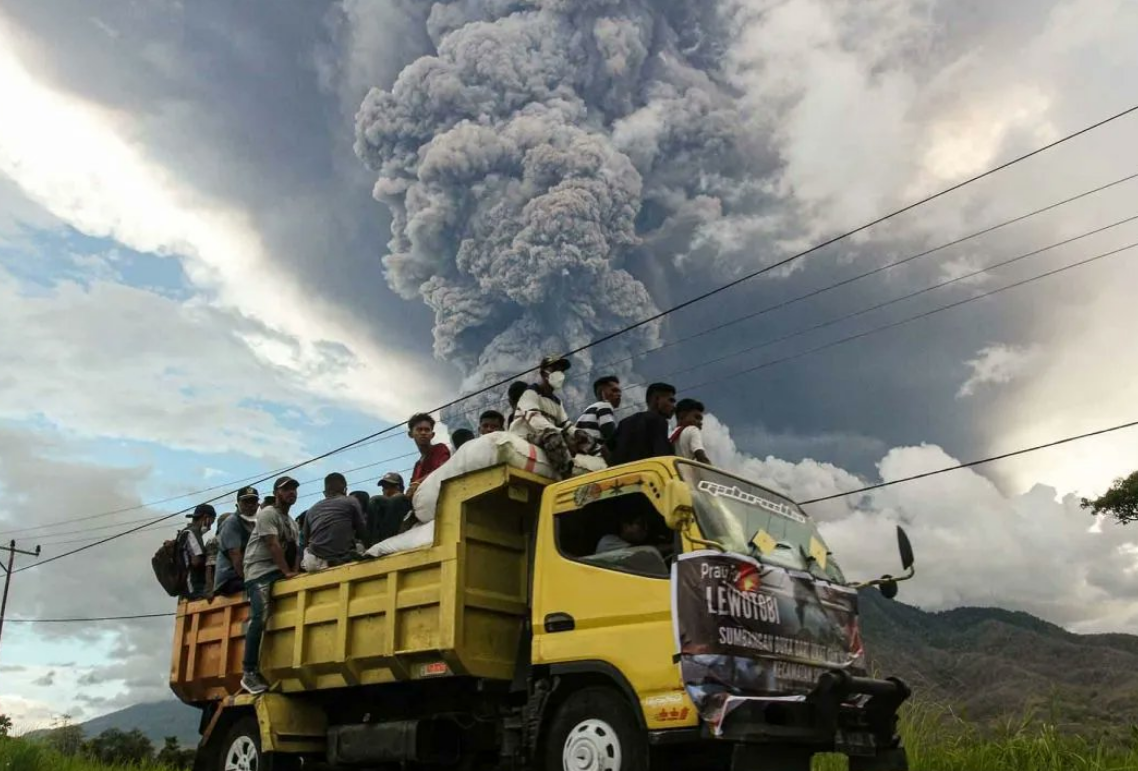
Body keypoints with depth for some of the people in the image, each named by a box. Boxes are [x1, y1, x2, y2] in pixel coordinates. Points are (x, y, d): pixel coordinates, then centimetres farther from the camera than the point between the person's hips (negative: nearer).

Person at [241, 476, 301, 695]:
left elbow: (294, 551, 15)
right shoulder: (267, 513, -3)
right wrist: (287, 572, -15)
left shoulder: (292, 522, 22)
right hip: (260, 572, -8)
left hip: (281, 573, 8)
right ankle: (249, 673, -20)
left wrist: (295, 573, -4)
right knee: (259, 617, -22)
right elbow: (273, 545, -13)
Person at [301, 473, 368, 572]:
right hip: (342, 560, -4)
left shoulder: (312, 509, 19)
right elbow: (363, 534, 10)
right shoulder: (351, 501, 9)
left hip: (314, 562, 4)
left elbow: (305, 541, 19)